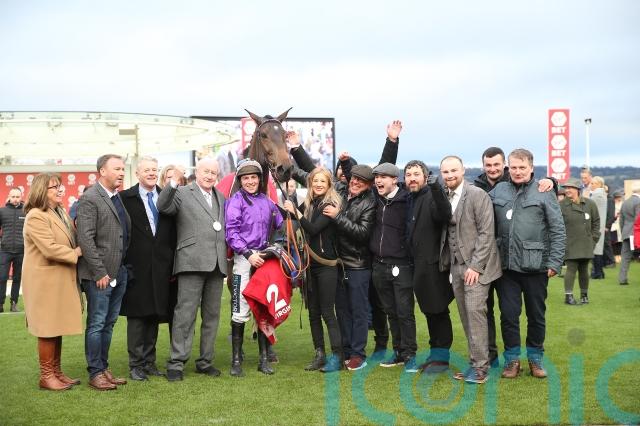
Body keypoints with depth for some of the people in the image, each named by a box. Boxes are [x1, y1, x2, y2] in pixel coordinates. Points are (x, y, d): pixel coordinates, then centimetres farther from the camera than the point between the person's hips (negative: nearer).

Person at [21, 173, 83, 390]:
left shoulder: (61, 213, 13)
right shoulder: (36, 216, -15)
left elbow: (70, 241, 20)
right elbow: (50, 249, -23)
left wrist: (77, 250, -1)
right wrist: (76, 253, -13)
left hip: (62, 280, 8)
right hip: (46, 281, -8)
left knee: (58, 327, 13)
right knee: (47, 329, -1)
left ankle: (56, 372, 21)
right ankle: (46, 376, 9)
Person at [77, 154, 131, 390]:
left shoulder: (119, 198, 12)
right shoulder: (90, 199, -11)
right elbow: (85, 239, -16)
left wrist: (124, 267, 11)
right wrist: (99, 272, -17)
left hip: (119, 272, 7)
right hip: (99, 275, -7)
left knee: (109, 323, 14)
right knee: (97, 324, 1)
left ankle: (104, 368, 23)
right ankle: (95, 373, 10)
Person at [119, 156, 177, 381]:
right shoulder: (125, 198, -2)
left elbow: (173, 233, 9)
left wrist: (173, 264, 4)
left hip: (161, 268, 4)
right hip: (136, 267, -4)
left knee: (155, 315, 10)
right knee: (137, 316, 2)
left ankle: (149, 361, 19)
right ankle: (136, 364, 10)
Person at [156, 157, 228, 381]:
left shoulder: (221, 198, 20)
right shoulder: (182, 193, 2)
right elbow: (163, 207, -16)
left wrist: (226, 256, 13)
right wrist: (173, 183, -28)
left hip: (217, 264, 6)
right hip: (192, 262, -6)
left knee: (212, 315, 10)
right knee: (185, 314, -7)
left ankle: (205, 361, 19)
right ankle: (176, 363, -2)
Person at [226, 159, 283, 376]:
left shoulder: (267, 202, 15)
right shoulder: (235, 201, -2)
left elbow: (280, 226, 22)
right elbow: (231, 232, -10)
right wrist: (249, 254, -18)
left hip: (264, 258, 5)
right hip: (244, 258, -5)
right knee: (241, 311, -7)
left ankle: (264, 358, 17)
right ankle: (236, 360, 2)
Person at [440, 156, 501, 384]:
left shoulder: (478, 195, -8)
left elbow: (486, 233, -12)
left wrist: (475, 266, -16)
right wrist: (446, 263, 7)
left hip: (475, 265, -6)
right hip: (456, 265, 6)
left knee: (475, 311, -11)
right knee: (465, 315, 7)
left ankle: (480, 367, -4)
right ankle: (475, 362, 14)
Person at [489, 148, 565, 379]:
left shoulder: (544, 192, -2)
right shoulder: (498, 191, 7)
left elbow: (558, 230, -3)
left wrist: (554, 262, -8)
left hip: (535, 265, -2)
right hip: (506, 265, 2)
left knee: (536, 314, 10)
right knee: (508, 314, 5)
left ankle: (535, 358, 25)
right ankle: (512, 358, 19)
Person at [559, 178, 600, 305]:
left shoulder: (590, 204, 3)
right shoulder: (561, 205, -5)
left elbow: (596, 222, 13)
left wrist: (594, 237, 8)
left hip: (586, 245, 3)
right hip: (569, 245, -3)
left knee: (584, 270, 10)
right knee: (571, 268, -7)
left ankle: (584, 294, 24)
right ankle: (568, 295, 0)